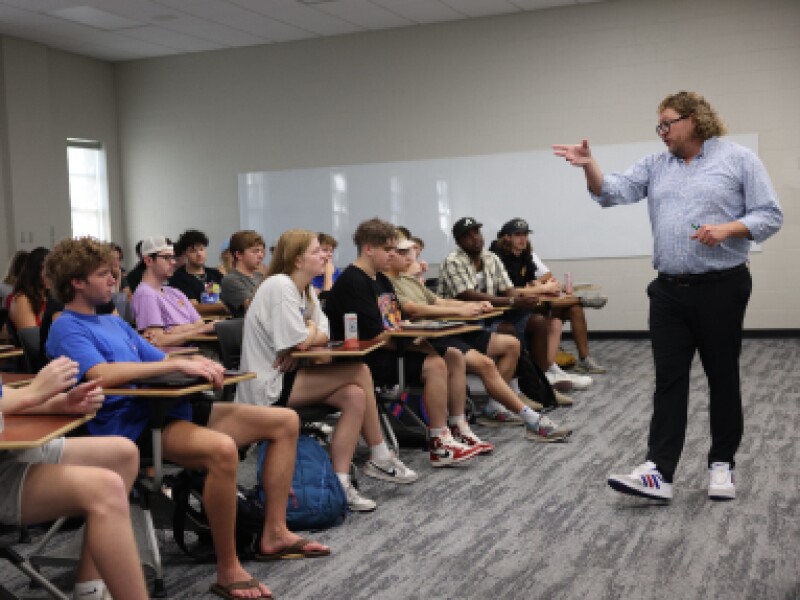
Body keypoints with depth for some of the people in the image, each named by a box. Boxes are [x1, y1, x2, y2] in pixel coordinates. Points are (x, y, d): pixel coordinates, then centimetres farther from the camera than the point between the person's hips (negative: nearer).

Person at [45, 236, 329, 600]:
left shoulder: (114, 323, 23)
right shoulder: (66, 329, -5)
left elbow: (158, 362, 21)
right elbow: (101, 374, -24)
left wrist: (195, 363, -3)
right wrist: (179, 364, -25)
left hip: (163, 408, 9)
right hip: (128, 425, -9)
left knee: (284, 421, 3)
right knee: (221, 448, -39)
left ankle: (274, 534, 6)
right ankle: (228, 571, -26)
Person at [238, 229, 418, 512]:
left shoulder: (305, 289, 11)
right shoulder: (280, 286, -18)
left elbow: (324, 335, 7)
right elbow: (299, 341, -22)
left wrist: (308, 335, -15)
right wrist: (313, 330, 0)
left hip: (286, 377, 9)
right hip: (268, 388, -9)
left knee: (355, 397, -11)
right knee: (360, 371, -16)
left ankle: (340, 482, -2)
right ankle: (380, 459, -6)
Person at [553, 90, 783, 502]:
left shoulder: (738, 160, 0)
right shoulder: (655, 166, 11)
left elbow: (769, 215, -3)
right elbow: (613, 191, -1)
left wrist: (727, 228, -20)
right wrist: (589, 165, -19)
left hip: (720, 288, -4)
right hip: (668, 291, 4)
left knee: (722, 378, 7)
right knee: (668, 382, 2)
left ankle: (722, 464, 20)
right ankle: (658, 471, 1)